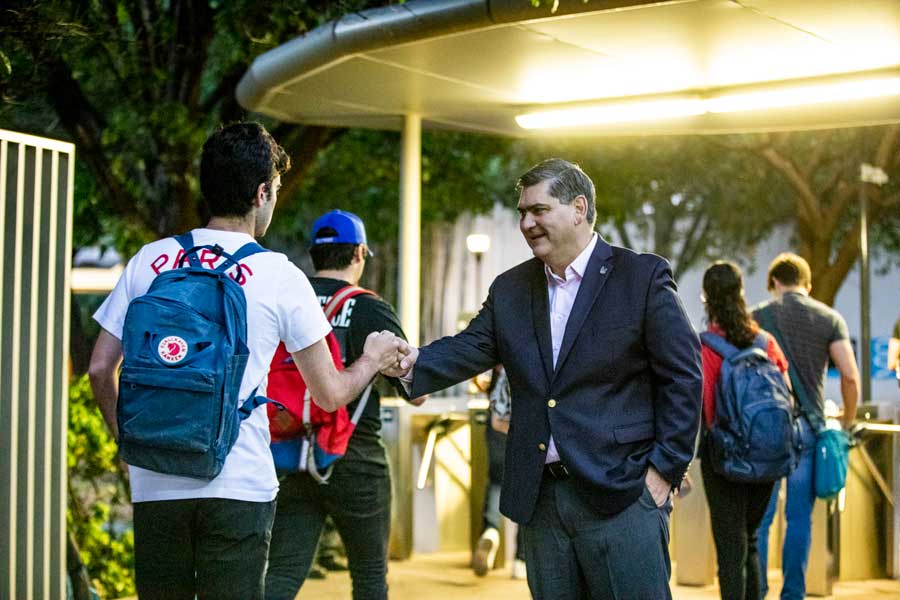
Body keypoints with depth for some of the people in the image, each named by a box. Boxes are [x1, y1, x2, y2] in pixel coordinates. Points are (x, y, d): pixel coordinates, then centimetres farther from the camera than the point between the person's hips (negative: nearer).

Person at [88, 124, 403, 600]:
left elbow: (100, 369, 8)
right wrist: (374, 359, 23)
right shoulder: (279, 276, -1)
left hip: (155, 486, 3)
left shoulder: (150, 261, 6)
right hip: (238, 487, -3)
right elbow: (331, 395, 4)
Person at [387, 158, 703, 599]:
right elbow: (470, 348, 1)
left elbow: (682, 377, -4)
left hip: (621, 495, -5)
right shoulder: (510, 289, 13)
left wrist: (665, 468, -9)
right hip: (541, 497, 5)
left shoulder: (642, 277, -3)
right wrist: (414, 363, -19)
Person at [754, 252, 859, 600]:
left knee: (760, 517, 5)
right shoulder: (830, 319, 4)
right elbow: (850, 377, -2)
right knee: (800, 517, 6)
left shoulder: (756, 317, 2)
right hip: (809, 426, 1)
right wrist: (847, 420, 12)